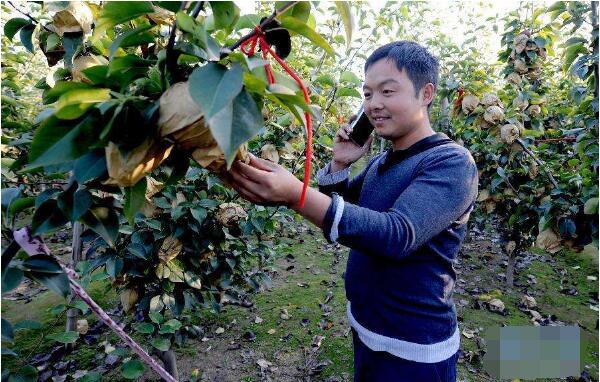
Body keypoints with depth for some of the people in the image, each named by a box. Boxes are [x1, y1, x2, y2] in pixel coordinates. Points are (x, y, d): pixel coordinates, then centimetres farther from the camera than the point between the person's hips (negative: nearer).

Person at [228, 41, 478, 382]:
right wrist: (340, 163, -6)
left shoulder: (452, 162, -20)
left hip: (414, 349, -6)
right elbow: (342, 207, 12)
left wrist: (296, 195, -45)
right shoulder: (380, 162, 4)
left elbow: (399, 234, -35)